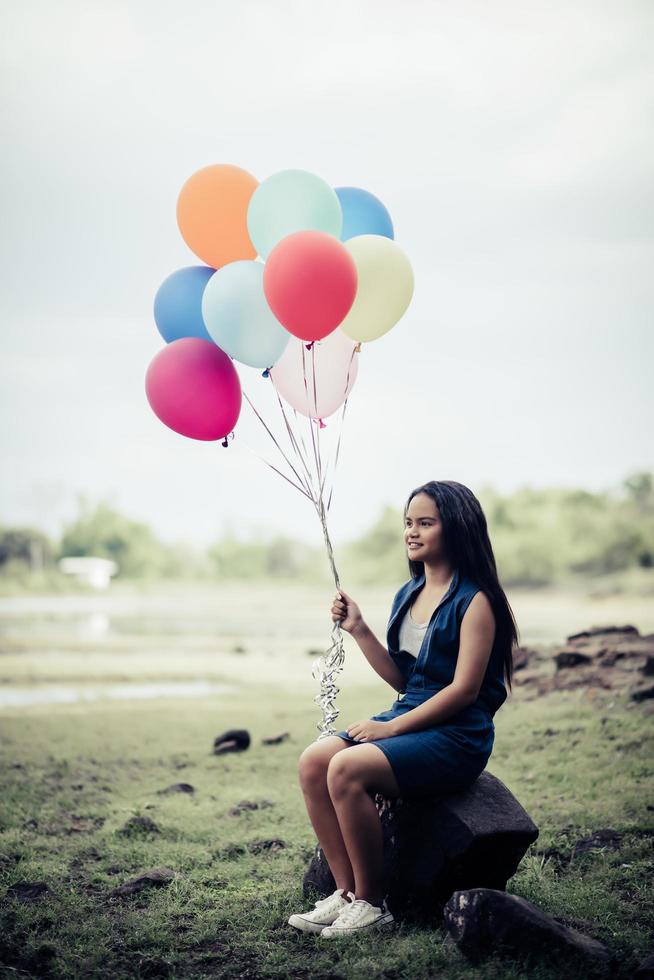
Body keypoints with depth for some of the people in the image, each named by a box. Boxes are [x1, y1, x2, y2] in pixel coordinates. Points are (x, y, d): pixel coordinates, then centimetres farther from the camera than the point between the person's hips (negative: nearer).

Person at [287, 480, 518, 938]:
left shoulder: (475, 600, -9)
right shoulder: (407, 596, 15)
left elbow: (464, 689, -16)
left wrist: (391, 727, -17)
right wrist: (359, 630, 6)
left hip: (457, 737, -8)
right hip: (406, 720, 8)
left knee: (348, 768, -29)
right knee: (313, 760, -15)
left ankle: (372, 904, -14)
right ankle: (346, 892, -10)